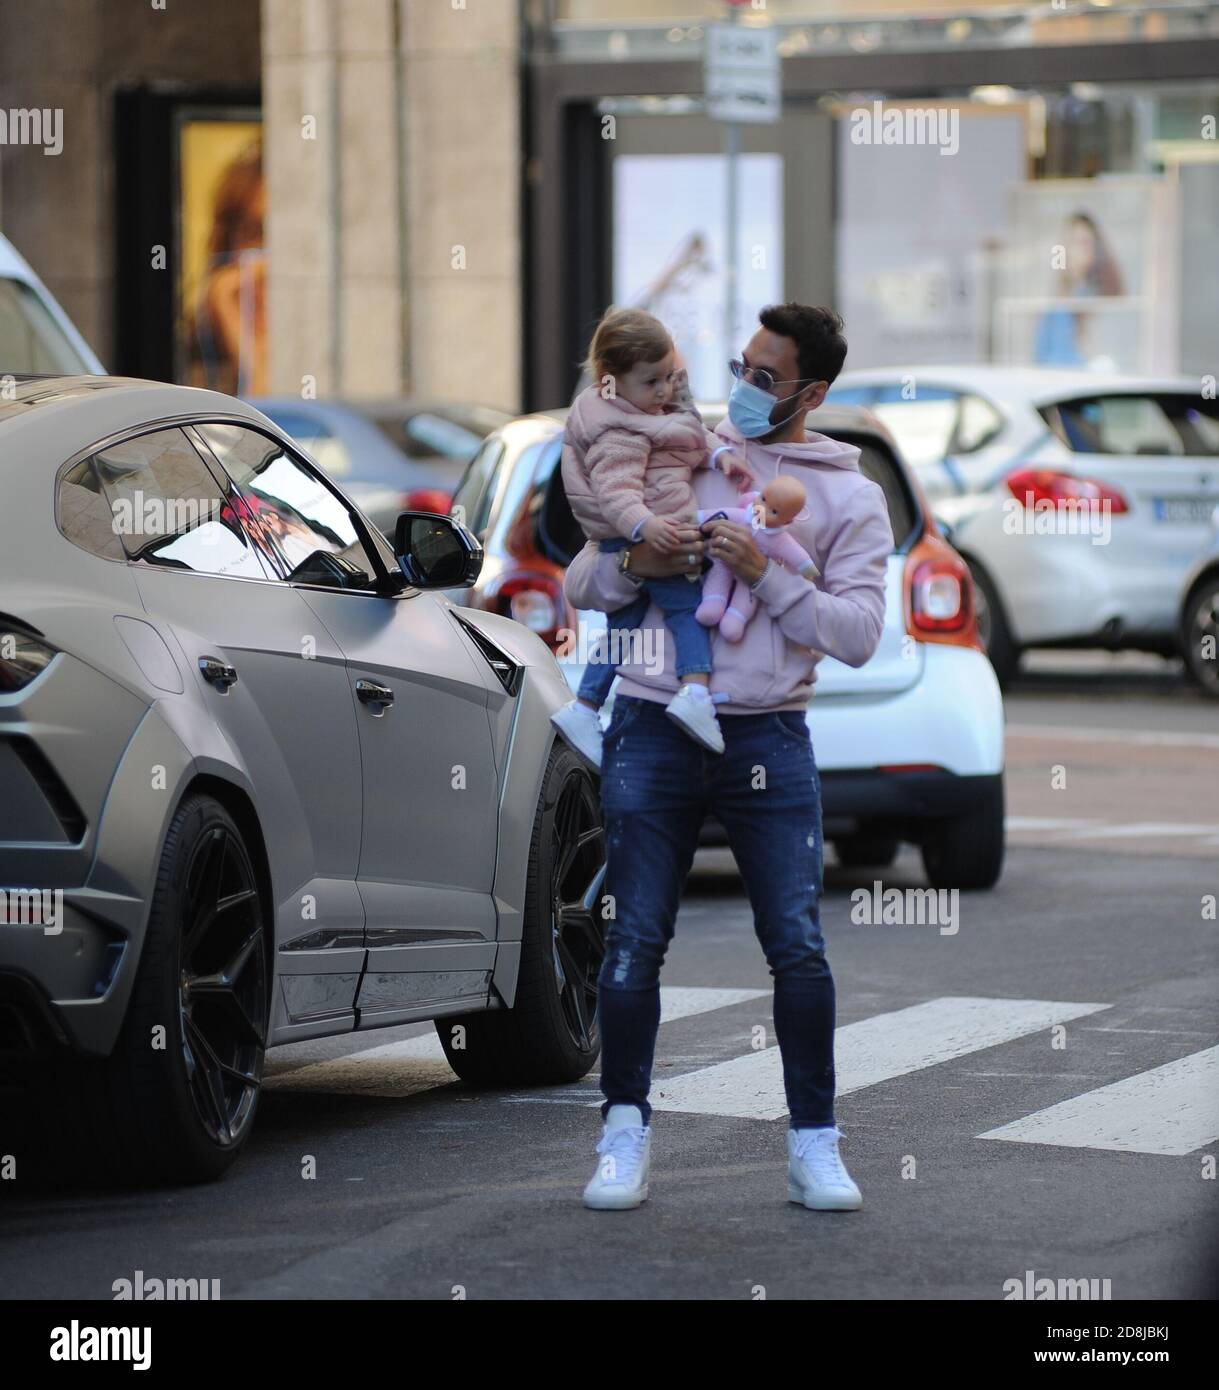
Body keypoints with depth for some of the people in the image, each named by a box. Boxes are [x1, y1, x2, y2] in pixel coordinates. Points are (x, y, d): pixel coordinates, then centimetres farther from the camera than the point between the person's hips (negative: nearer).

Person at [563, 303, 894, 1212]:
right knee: (633, 944, -1)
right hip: (653, 730, 1)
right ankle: (626, 1135, 10)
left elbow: (859, 634, -4)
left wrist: (766, 576, -15)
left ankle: (815, 1145, 3)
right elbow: (580, 586, 11)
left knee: (799, 946, -7)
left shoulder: (850, 498, 8)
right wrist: (633, 563, -11)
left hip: (768, 739, -1)